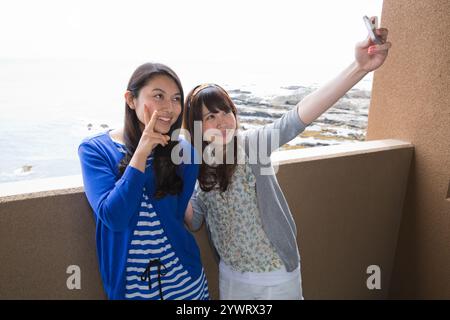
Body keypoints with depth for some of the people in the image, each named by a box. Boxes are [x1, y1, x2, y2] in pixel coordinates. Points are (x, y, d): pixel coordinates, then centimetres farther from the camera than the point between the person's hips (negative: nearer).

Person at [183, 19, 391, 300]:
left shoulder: (251, 144, -18)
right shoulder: (197, 168, -5)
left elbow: (299, 117, -34)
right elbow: (193, 223, -2)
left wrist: (359, 67, -46)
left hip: (278, 273, -3)